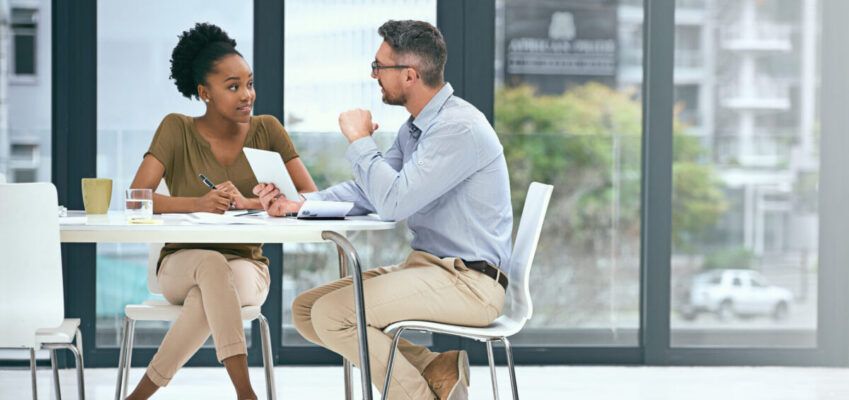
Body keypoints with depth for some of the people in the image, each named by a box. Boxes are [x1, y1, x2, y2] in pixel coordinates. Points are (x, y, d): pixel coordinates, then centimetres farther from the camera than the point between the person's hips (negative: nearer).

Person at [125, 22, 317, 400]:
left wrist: (249, 203, -27)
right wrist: (198, 204, -32)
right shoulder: (177, 129, -5)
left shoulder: (267, 130, -1)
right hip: (182, 264, -1)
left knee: (211, 295, -37)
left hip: (247, 266, 1)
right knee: (212, 263, -38)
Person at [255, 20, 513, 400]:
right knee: (306, 309, 3)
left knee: (332, 314, -21)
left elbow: (393, 201, -25)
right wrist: (297, 204, -1)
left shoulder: (458, 127, -19)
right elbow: (370, 193, 13)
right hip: (426, 265, 10)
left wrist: (360, 140, -11)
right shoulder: (415, 127, 14)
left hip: (468, 282, -10)